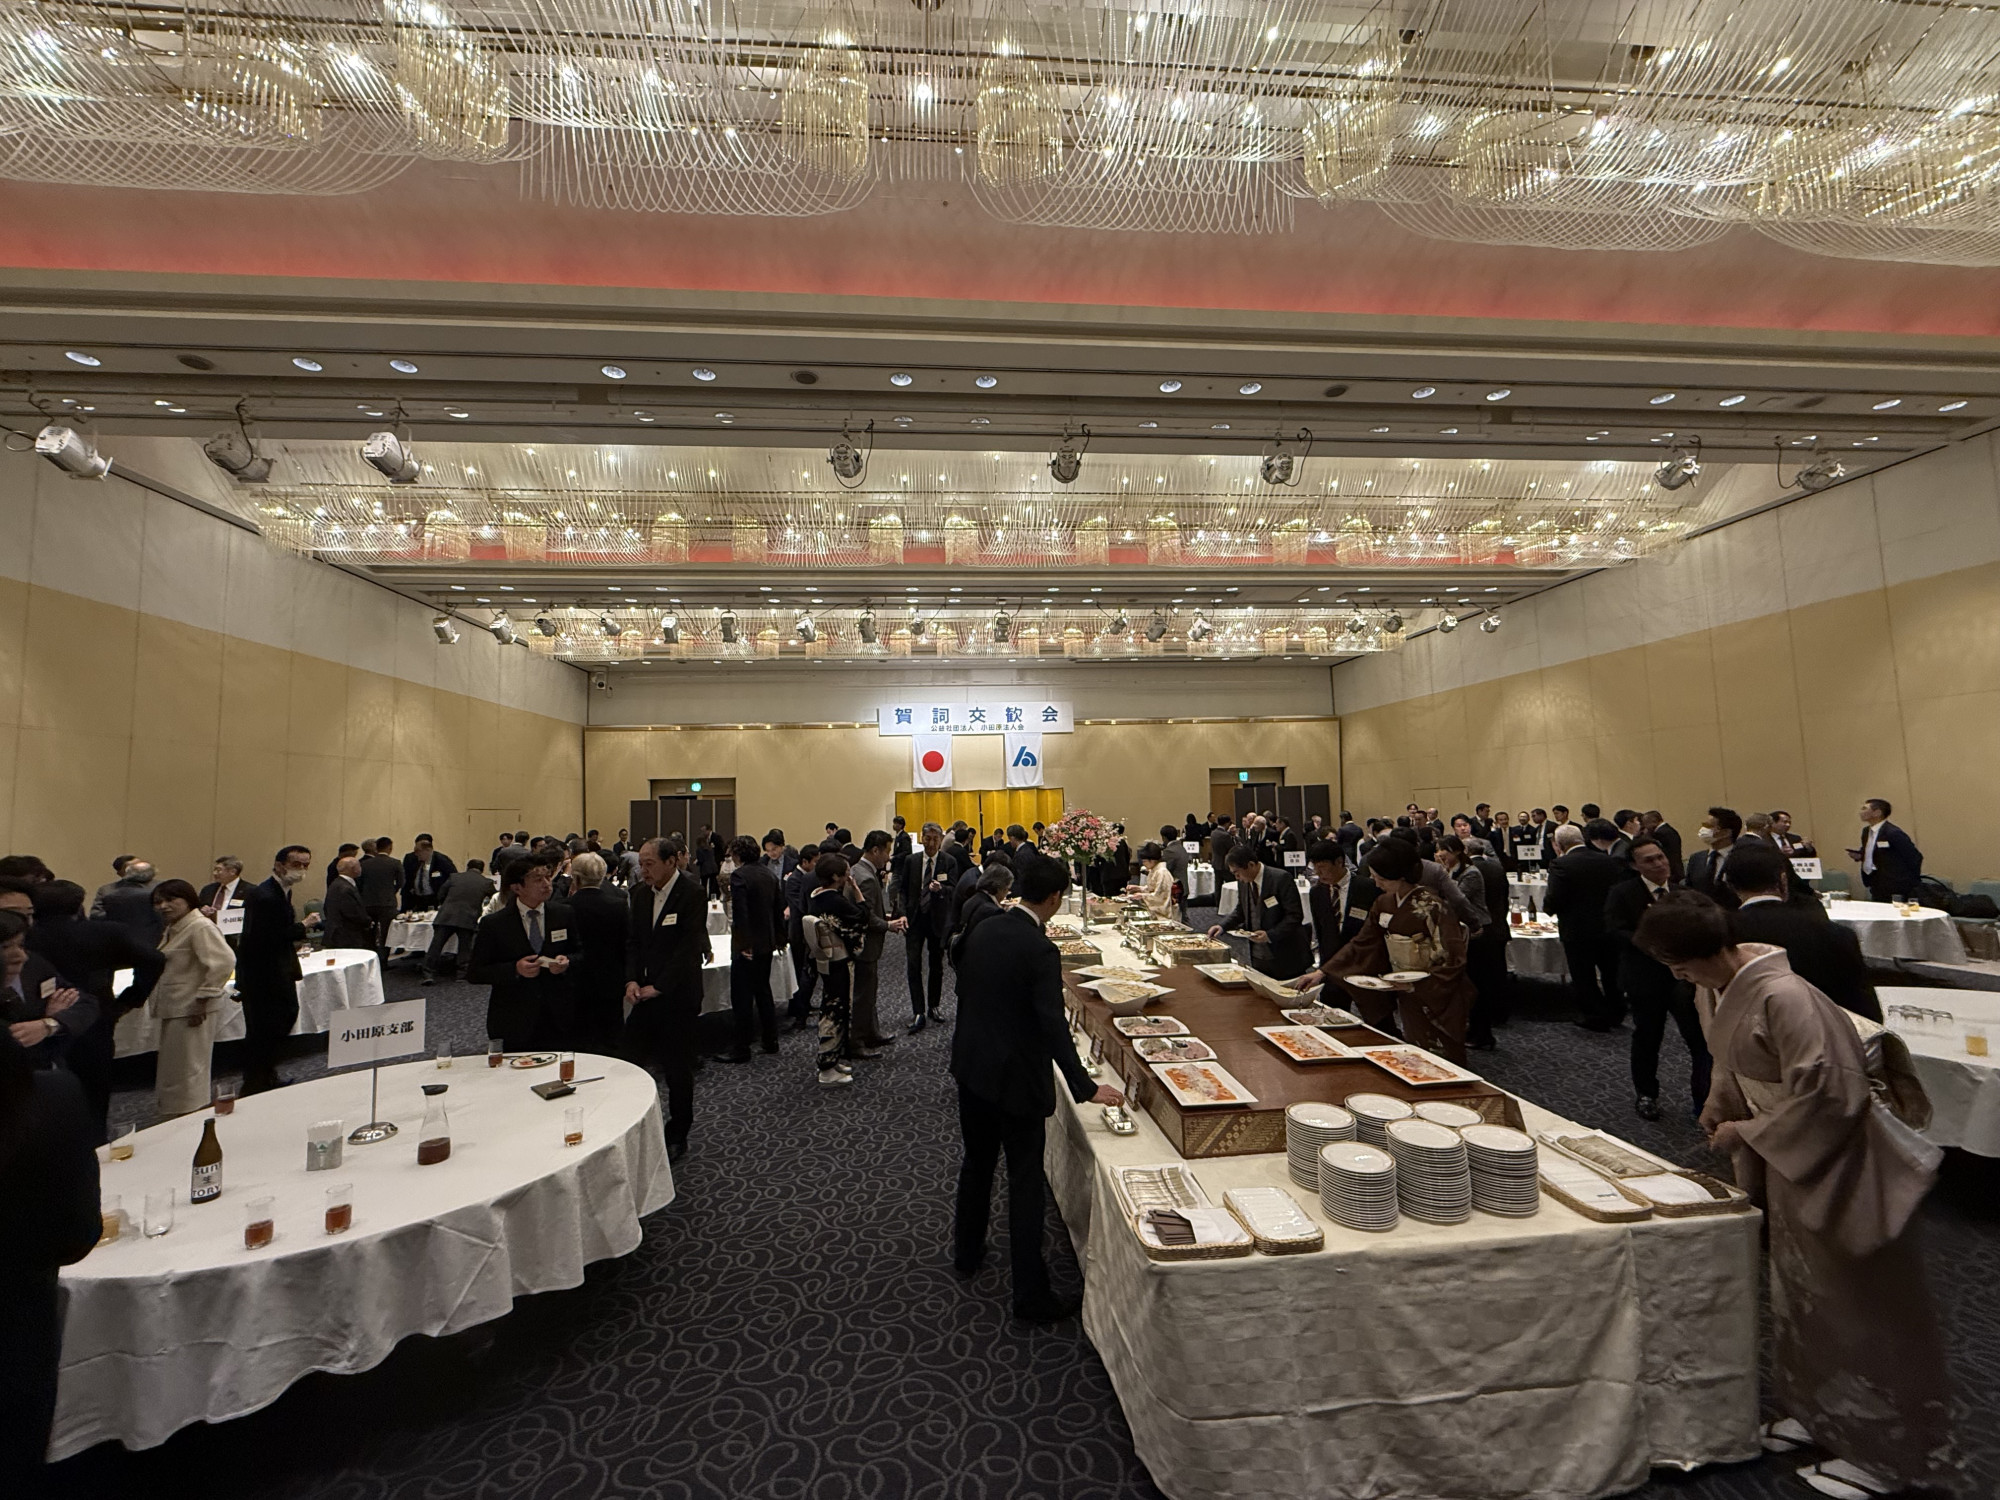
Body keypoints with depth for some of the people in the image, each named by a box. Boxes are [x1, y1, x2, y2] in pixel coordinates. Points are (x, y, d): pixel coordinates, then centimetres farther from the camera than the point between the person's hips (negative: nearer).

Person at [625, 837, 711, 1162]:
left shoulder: (691, 894, -14)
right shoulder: (640, 893, 6)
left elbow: (689, 948, -17)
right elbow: (633, 940, 10)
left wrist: (658, 987, -17)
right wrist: (631, 980, -5)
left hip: (678, 996, -5)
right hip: (645, 992, 5)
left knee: (677, 1067, 6)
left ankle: (677, 1137, 23)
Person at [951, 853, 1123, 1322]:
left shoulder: (982, 930, -1)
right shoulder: (1040, 951, -23)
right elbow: (1054, 1027, -27)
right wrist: (1086, 1088, -22)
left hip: (972, 1068, 7)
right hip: (1016, 1079, -7)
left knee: (977, 1163, 25)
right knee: (1026, 1183, 6)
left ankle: (967, 1252, 43)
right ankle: (1031, 1295, 17)